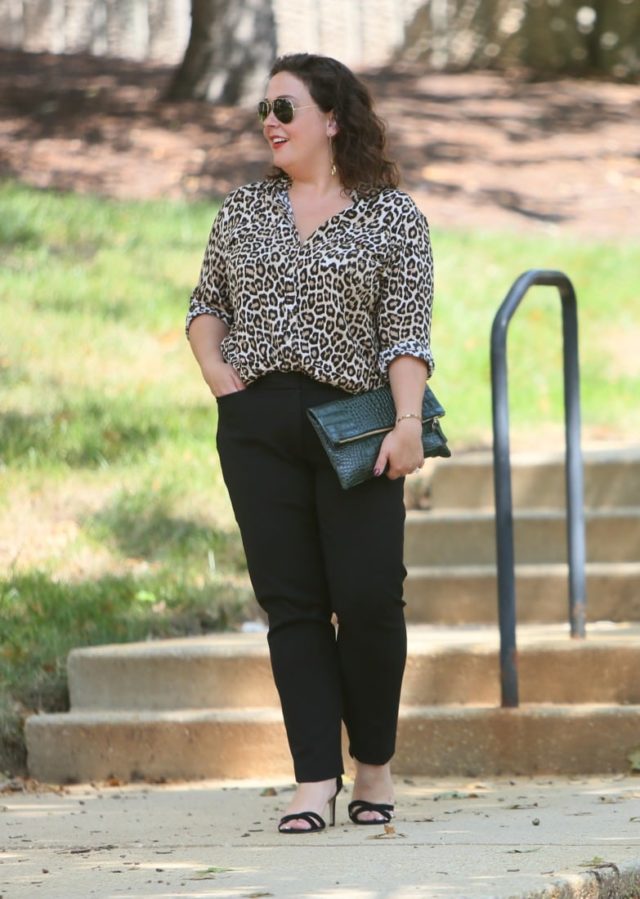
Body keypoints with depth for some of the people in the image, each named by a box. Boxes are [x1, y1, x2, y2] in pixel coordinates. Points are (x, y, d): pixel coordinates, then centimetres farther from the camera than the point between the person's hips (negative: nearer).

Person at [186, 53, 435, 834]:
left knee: (368, 595, -8)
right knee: (292, 602, 0)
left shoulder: (392, 216, 1)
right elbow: (206, 302, 23)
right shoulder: (244, 210, 13)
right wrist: (214, 367, 5)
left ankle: (373, 766, 10)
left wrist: (407, 422, -16)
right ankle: (316, 780, -1)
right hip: (256, 425, 3)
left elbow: (407, 331, -5)